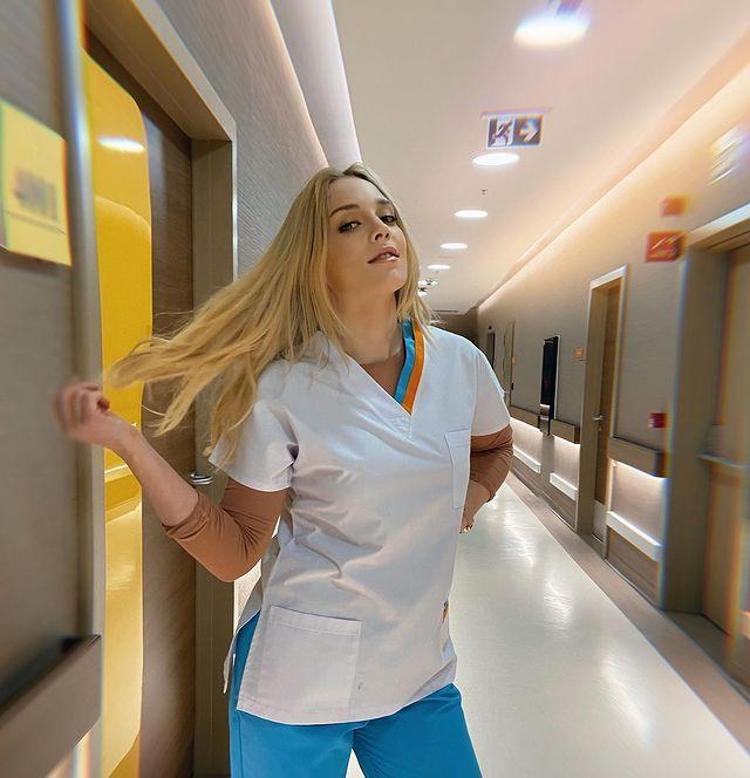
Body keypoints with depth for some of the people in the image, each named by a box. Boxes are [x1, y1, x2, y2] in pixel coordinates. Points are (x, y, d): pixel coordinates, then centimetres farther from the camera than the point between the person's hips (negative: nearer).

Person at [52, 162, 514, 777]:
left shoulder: (460, 361, -6)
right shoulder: (283, 390, -17)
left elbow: (496, 447, 15)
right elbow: (234, 554, -12)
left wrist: (464, 504, -3)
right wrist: (126, 441, -22)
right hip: (301, 683, -3)